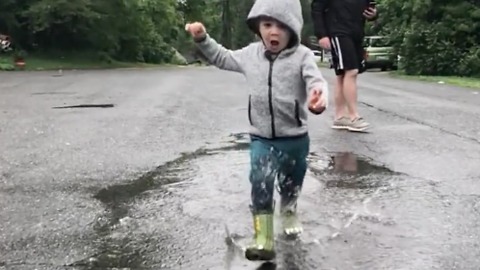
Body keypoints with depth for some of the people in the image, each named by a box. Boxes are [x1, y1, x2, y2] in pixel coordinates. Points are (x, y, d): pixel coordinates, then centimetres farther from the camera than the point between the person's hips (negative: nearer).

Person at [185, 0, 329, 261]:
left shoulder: (302, 56, -13)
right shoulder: (250, 54, 0)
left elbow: (316, 81, -28)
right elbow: (223, 58, 18)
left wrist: (319, 98, -51)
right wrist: (203, 39, 7)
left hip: (295, 138, -1)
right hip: (261, 138, 1)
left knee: (291, 182, 19)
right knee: (260, 183, -13)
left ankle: (289, 212, 50)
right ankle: (263, 240, -8)